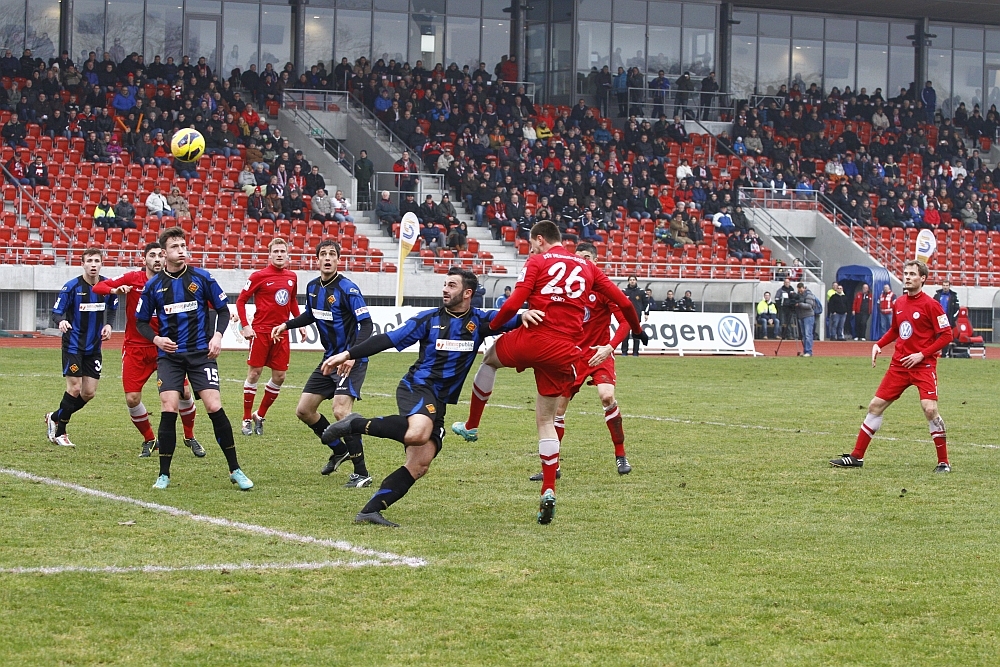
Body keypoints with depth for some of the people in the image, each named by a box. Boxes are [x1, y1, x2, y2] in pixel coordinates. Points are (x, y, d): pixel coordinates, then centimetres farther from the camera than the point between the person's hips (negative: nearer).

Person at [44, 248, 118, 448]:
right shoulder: (72, 287, -12)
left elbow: (112, 310, 16)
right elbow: (56, 311, -9)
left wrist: (108, 325, -3)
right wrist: (61, 321, -31)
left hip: (94, 347, 5)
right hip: (73, 345, -5)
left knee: (89, 392, 3)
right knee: (75, 389, -9)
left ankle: (55, 418, 25)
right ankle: (59, 432, 10)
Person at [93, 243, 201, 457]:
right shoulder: (132, 279, -3)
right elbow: (98, 287, -4)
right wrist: (115, 290, -22)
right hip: (135, 348, 0)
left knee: (184, 392, -6)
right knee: (132, 399, -6)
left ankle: (189, 437, 18)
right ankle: (149, 440, 18)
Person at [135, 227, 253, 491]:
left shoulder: (202, 278, 0)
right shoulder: (153, 285, 3)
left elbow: (223, 310, 7)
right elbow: (141, 322, 12)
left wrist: (217, 335, -9)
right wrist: (156, 339, -7)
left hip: (201, 353, -1)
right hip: (170, 356, 1)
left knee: (215, 407, -10)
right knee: (168, 410, -10)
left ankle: (235, 470, 2)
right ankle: (164, 474, 2)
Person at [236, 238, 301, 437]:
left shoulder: (292, 277, 9)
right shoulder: (259, 276, -6)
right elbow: (241, 300, -3)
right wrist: (245, 326, -11)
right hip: (260, 331, -5)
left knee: (279, 376, 3)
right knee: (254, 373, -2)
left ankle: (260, 415, 19)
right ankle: (247, 419, 6)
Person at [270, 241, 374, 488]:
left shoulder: (346, 288, -17)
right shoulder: (312, 287, 6)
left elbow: (366, 324, -21)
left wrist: (353, 354, -33)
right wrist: (286, 325, 12)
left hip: (351, 360, -8)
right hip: (330, 358, 8)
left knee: (340, 411, -25)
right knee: (304, 411, 10)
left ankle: (361, 473, -17)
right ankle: (339, 450, 31)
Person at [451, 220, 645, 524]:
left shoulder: (537, 262, 3)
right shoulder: (587, 267, 16)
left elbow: (513, 304, -7)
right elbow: (622, 301, 16)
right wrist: (637, 329, 34)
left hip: (533, 340, -4)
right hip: (565, 352, 4)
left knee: (490, 357, 30)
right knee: (546, 419, 12)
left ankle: (471, 426, 37)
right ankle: (548, 491, -2)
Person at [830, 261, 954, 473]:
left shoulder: (930, 305, -11)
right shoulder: (899, 303, 9)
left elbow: (946, 335, -11)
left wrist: (922, 354, -17)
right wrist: (878, 345, 8)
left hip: (923, 365, -7)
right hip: (899, 364, 7)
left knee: (930, 409, -20)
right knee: (876, 405, 6)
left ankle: (943, 462, -6)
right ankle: (856, 457, 14)